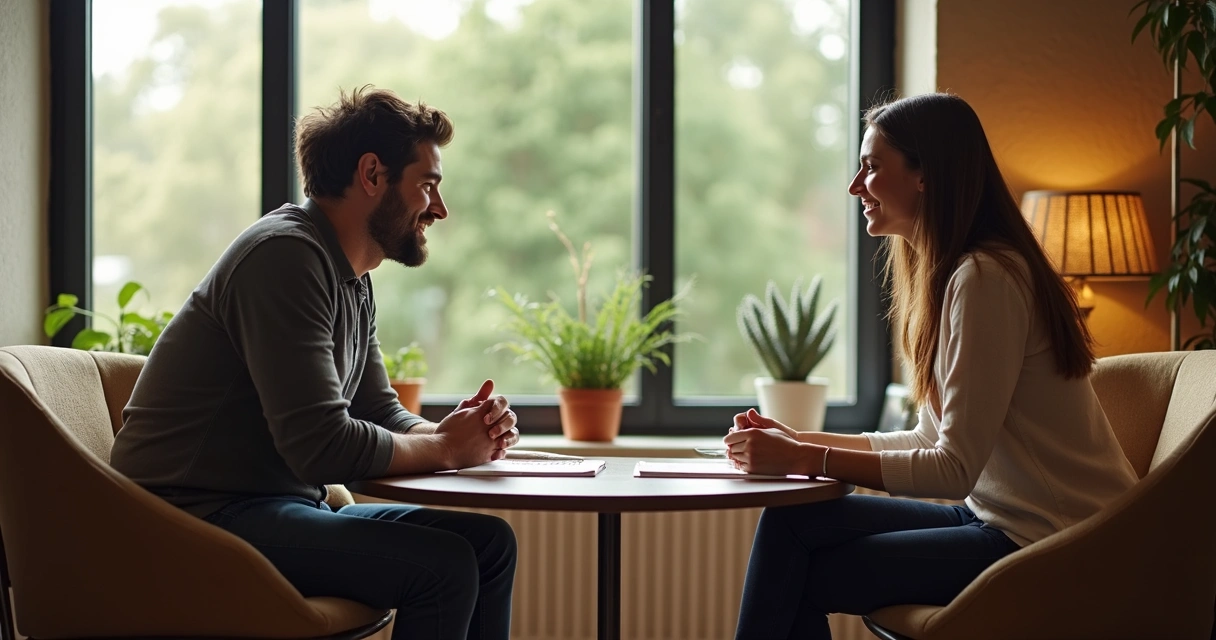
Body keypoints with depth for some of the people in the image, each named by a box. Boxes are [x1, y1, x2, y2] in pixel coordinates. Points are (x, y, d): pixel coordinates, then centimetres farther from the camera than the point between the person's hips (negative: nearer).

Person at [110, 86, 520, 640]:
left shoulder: (354, 282, 15)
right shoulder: (286, 254, -17)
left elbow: (380, 414, 19)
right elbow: (321, 444, -24)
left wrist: (463, 432, -3)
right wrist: (445, 449, -10)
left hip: (280, 510, 10)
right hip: (203, 516, -10)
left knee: (489, 542, 4)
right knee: (443, 565, -23)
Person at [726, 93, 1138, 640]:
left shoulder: (985, 278, -19)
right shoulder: (945, 272, 11)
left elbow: (955, 469, -21)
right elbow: (933, 440, 13)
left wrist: (805, 459, -17)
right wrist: (800, 442, 6)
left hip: (1051, 543, -9)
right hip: (1001, 518, 9)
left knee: (798, 573, -9)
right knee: (790, 522, -4)